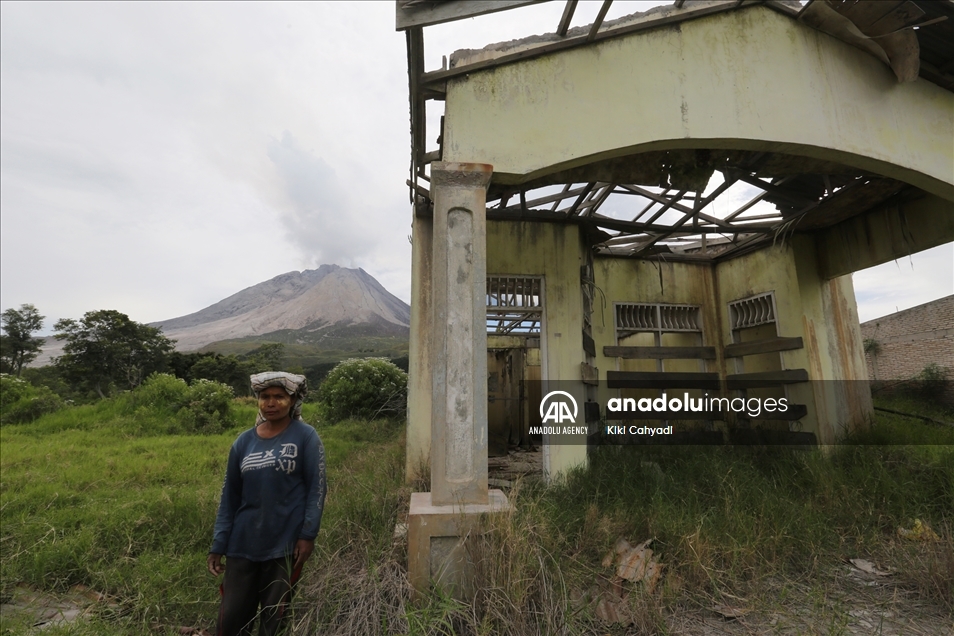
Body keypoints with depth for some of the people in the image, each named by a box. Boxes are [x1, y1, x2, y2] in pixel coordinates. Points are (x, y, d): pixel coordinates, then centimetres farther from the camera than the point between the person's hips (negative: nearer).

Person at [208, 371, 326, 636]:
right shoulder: (244, 442, 3)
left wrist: (308, 535, -15)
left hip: (285, 544, -3)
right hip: (242, 545, 3)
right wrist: (218, 545, 7)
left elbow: (317, 487, -9)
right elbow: (230, 496, 8)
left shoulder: (305, 437, -8)